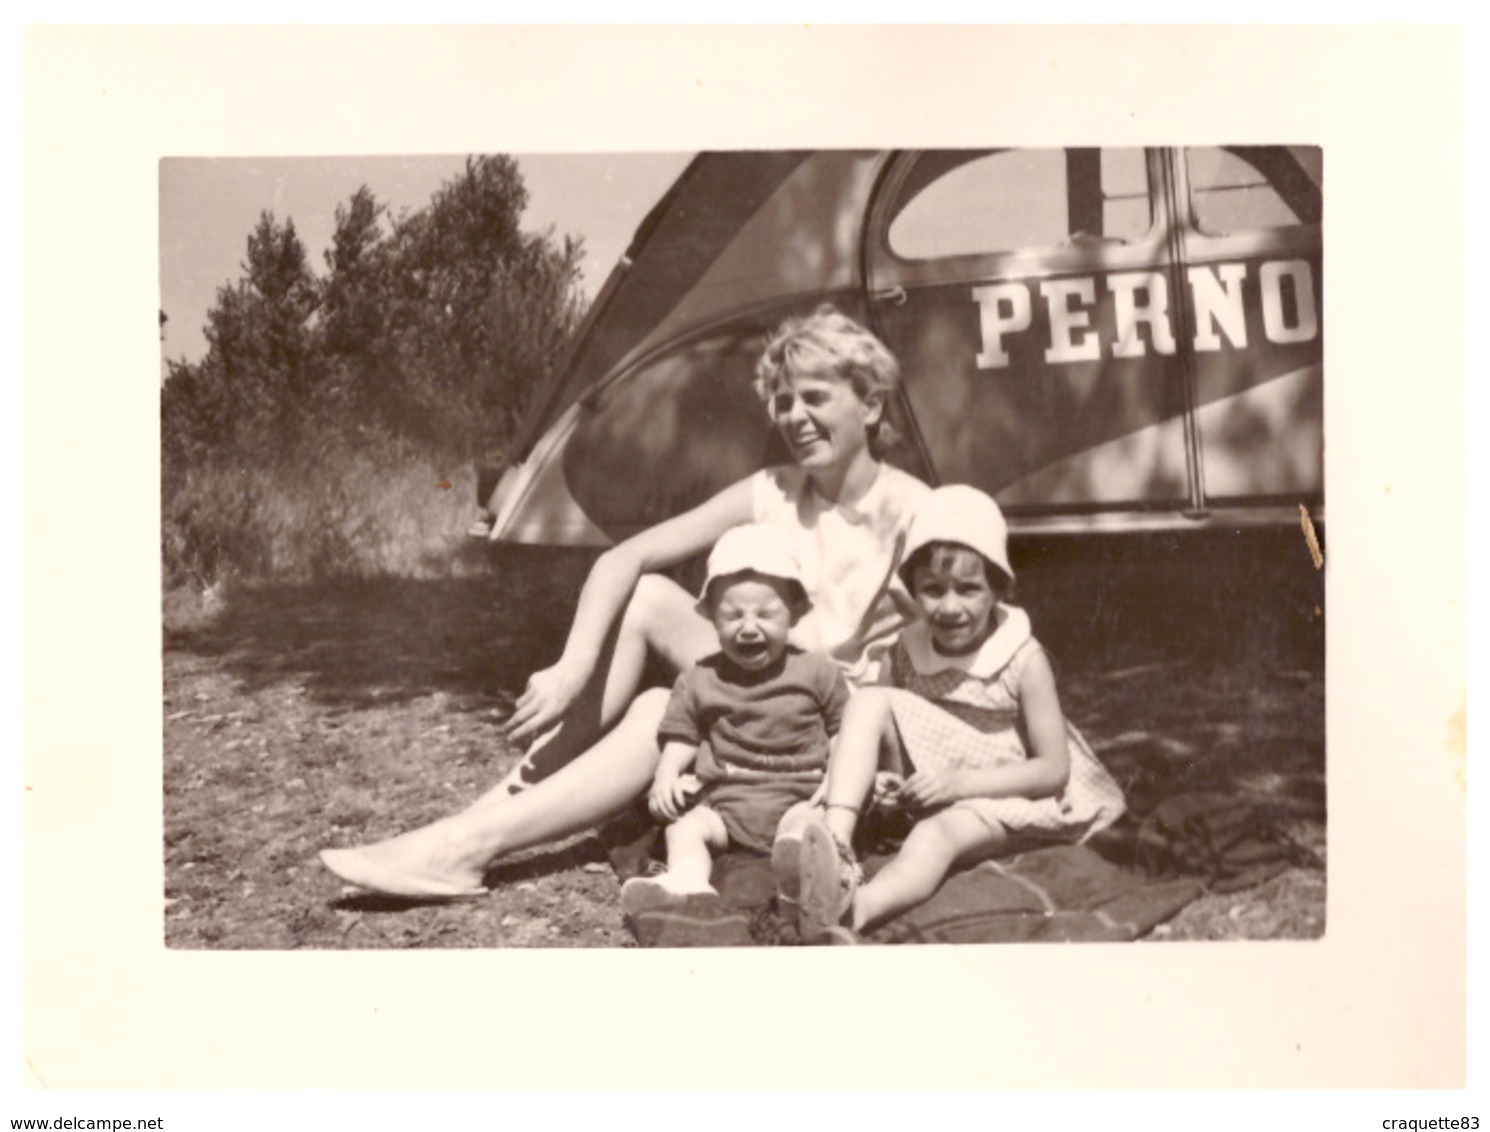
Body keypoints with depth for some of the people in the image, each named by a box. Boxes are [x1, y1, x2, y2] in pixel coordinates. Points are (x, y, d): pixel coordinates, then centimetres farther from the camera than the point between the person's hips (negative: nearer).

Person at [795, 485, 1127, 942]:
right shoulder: (908, 648, -2)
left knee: (937, 834, -38)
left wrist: (963, 781, -23)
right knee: (869, 701, -20)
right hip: (930, 790, 4)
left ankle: (853, 911, -64)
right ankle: (836, 843, -38)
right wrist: (869, 757, -14)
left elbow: (1054, 769, -14)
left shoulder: (1023, 660, -14)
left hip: (1001, 796, -4)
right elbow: (873, 722, 9)